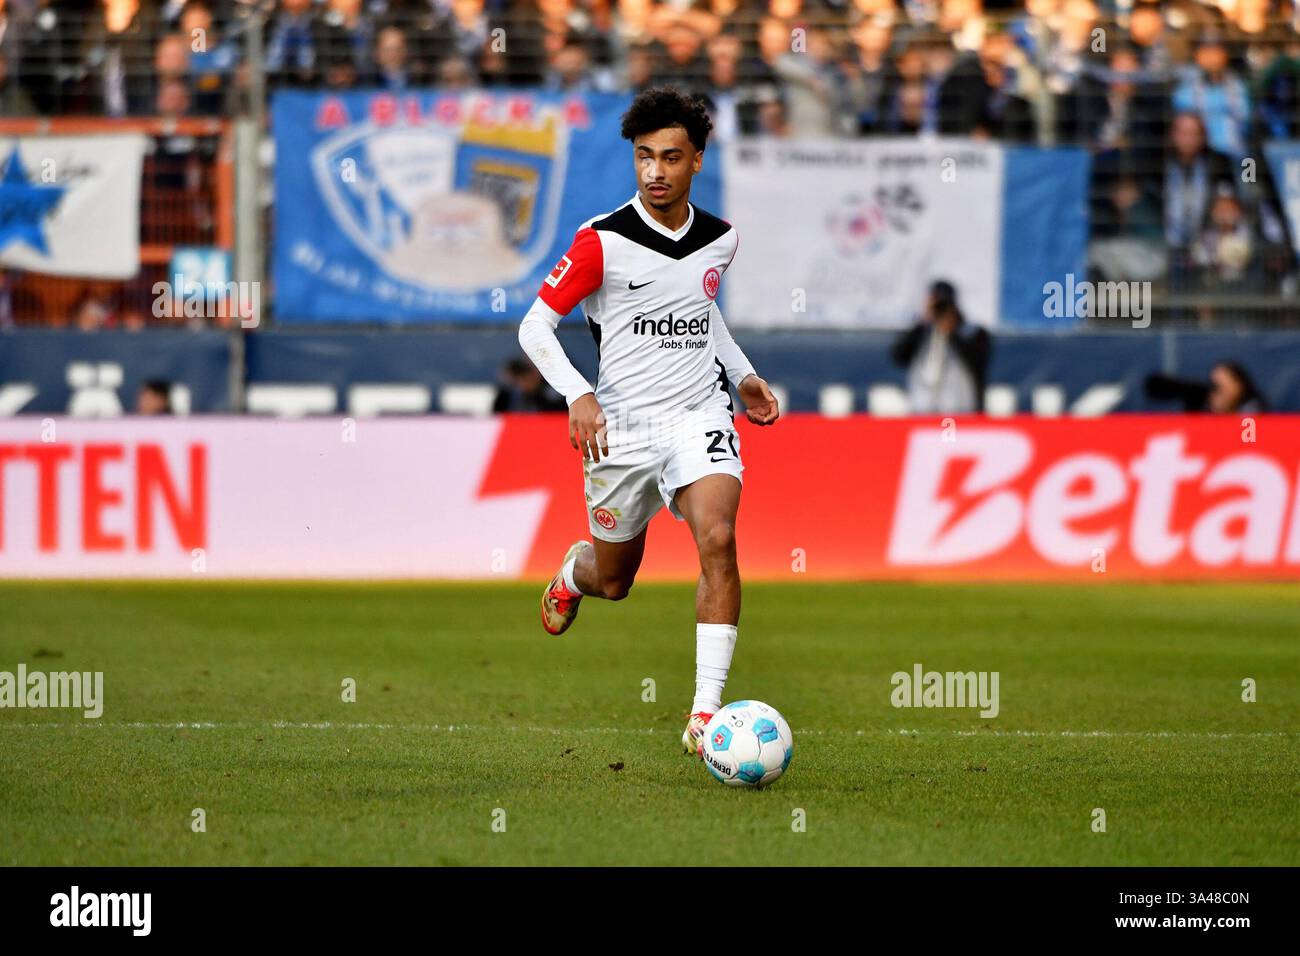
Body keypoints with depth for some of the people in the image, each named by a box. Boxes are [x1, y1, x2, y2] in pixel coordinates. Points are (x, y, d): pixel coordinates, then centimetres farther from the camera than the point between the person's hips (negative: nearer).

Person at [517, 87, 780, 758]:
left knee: (718, 539, -24)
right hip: (622, 425, -2)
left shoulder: (719, 240, 4)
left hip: (699, 418, 2)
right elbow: (536, 326, -7)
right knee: (613, 580, 13)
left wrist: (742, 374, 15)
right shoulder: (602, 241, -10)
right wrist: (578, 396, -22)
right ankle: (571, 575, 54)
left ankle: (705, 715, -25)